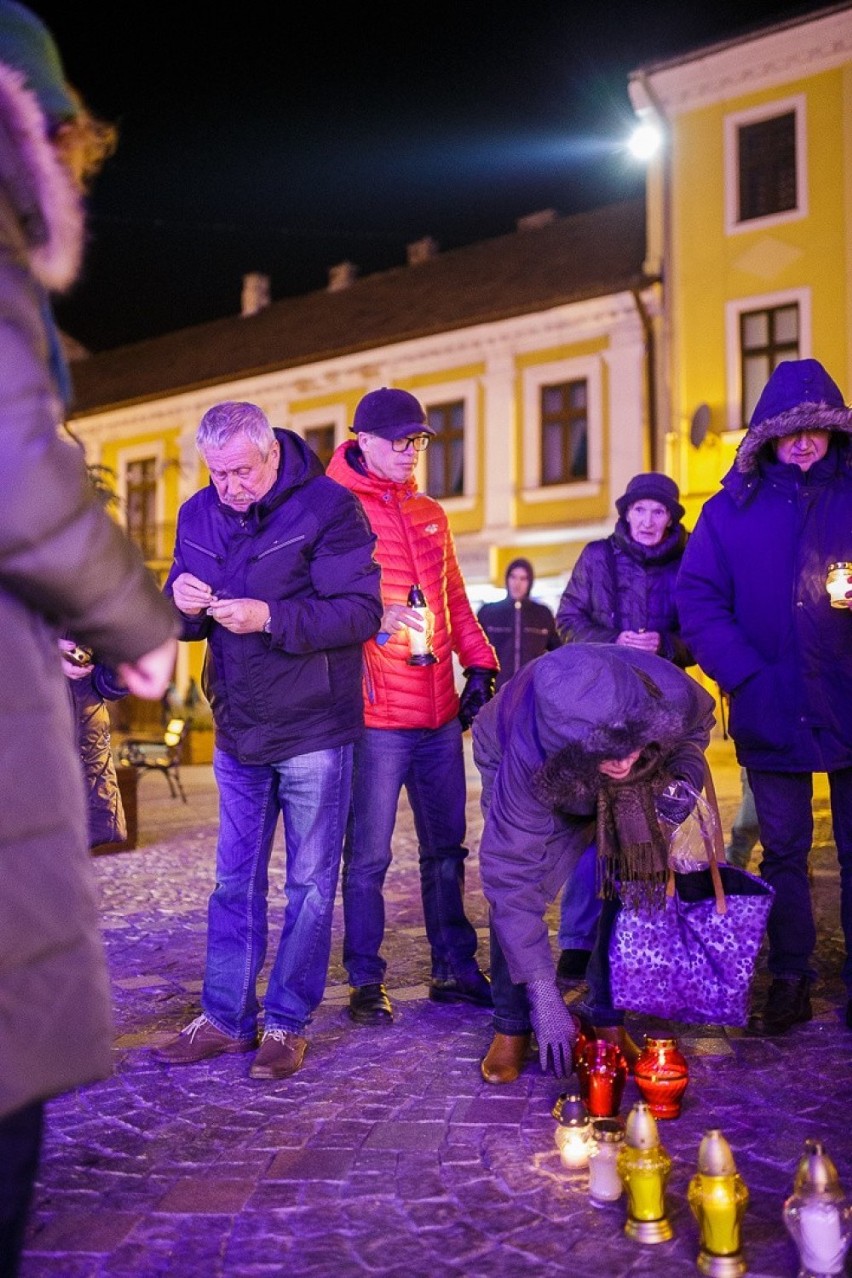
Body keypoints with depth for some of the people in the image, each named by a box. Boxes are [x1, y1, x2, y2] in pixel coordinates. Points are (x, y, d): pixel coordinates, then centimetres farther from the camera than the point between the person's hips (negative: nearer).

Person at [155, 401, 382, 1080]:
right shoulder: (199, 513, 5)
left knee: (310, 883, 5)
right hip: (238, 731, 5)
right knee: (236, 881, 13)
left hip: (313, 730, -5)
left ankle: (287, 1022, 19)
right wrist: (184, 601, -16)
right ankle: (225, 1017, 25)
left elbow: (361, 612, -19)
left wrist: (270, 618, -30)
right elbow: (186, 621, 9)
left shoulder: (328, 507, -13)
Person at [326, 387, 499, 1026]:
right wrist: (370, 617, -26)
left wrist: (479, 663, 12)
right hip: (376, 715, -6)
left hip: (441, 711, 7)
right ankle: (367, 982, 14)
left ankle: (456, 970, 25)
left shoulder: (431, 513, 17)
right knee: (368, 855, 1)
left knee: (446, 849, 14)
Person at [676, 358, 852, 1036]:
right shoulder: (732, 509, 3)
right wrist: (748, 675, -12)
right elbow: (698, 600, -2)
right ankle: (790, 981, 23)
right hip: (774, 717, 0)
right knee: (784, 852, 10)